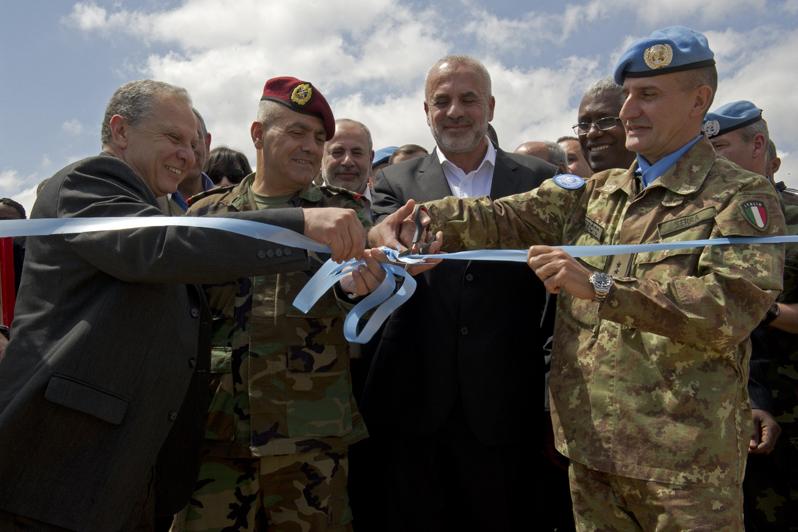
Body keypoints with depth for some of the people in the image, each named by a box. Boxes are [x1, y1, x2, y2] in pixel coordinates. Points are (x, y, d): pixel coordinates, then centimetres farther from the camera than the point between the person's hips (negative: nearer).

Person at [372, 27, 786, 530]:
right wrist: (430, 216, -19)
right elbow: (508, 217, -2)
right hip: (590, 443, 5)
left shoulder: (742, 197, -5)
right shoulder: (595, 193, 11)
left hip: (686, 457, -4)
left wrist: (601, 286, -26)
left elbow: (732, 307, -20)